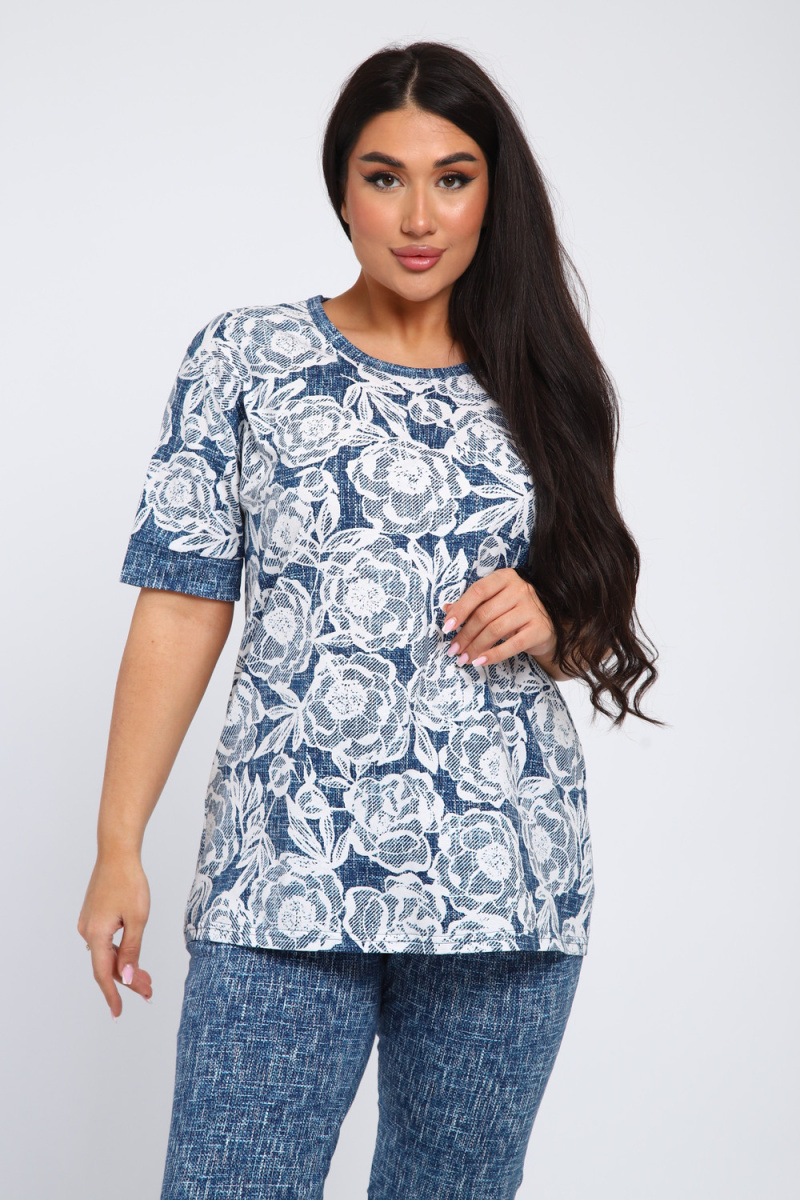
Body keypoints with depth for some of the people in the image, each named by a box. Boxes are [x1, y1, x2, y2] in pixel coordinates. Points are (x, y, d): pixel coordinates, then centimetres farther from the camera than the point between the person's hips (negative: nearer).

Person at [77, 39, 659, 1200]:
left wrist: (548, 623, -6)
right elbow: (182, 606, 0)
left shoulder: (537, 385, 10)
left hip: (509, 882, 3)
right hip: (284, 881, -2)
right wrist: (118, 847, -6)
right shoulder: (245, 359, 4)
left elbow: (594, 631, 18)